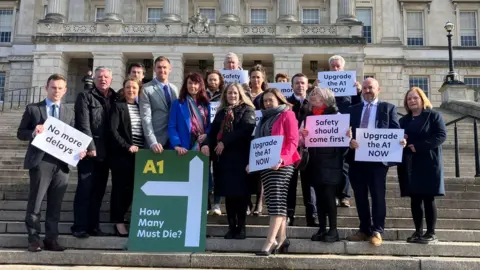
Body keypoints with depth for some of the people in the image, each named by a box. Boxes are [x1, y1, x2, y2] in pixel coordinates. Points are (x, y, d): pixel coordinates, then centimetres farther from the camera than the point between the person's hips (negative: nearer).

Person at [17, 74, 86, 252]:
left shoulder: (69, 113, 15)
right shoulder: (33, 109, 7)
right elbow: (20, 133, 5)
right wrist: (33, 132, -16)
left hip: (62, 163, 3)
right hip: (41, 161, -3)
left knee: (55, 204, 7)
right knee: (35, 202, 2)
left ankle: (51, 239, 14)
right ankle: (34, 239, 12)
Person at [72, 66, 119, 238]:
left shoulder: (115, 99, 12)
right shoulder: (85, 97, 0)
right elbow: (83, 124, -9)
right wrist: (90, 147, -16)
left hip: (105, 152, 5)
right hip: (90, 151, -4)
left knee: (99, 191, 8)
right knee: (84, 190, -3)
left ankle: (93, 226, 16)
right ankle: (79, 227, 3)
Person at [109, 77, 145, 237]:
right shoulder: (118, 106, 0)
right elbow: (113, 130, -10)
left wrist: (143, 148, 2)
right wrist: (127, 146, -16)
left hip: (139, 153, 5)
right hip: (122, 154, -5)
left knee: (133, 188, 5)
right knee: (120, 188, 0)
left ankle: (120, 217, 20)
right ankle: (118, 222, 9)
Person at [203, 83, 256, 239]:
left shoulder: (247, 110, 3)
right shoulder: (221, 112, 19)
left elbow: (245, 130, -12)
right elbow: (213, 131, 12)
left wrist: (224, 142, -14)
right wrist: (207, 144, -9)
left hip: (240, 156, -5)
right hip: (223, 157, 5)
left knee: (240, 192, -5)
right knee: (228, 193, 5)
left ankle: (241, 228, 2)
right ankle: (232, 227, 11)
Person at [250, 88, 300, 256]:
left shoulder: (287, 115, 1)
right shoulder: (264, 118, 22)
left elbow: (293, 141, -8)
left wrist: (282, 159, -22)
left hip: (282, 164, -7)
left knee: (276, 200, -13)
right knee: (274, 202, 6)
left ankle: (270, 242, -18)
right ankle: (282, 239, 11)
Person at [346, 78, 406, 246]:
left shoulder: (388, 108, 9)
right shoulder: (354, 109, 17)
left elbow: (395, 130, 1)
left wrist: (400, 141, -20)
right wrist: (349, 141, -13)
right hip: (357, 157, 4)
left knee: (378, 195, -1)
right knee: (360, 196, 8)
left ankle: (377, 231, 5)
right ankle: (364, 230, 19)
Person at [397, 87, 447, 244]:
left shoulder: (434, 116, 2)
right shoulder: (403, 121, 18)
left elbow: (441, 135, -9)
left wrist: (418, 146, -17)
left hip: (428, 163, -4)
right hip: (409, 165, 5)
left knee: (428, 198, -4)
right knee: (415, 199, 4)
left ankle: (431, 233, 2)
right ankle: (418, 232, 10)